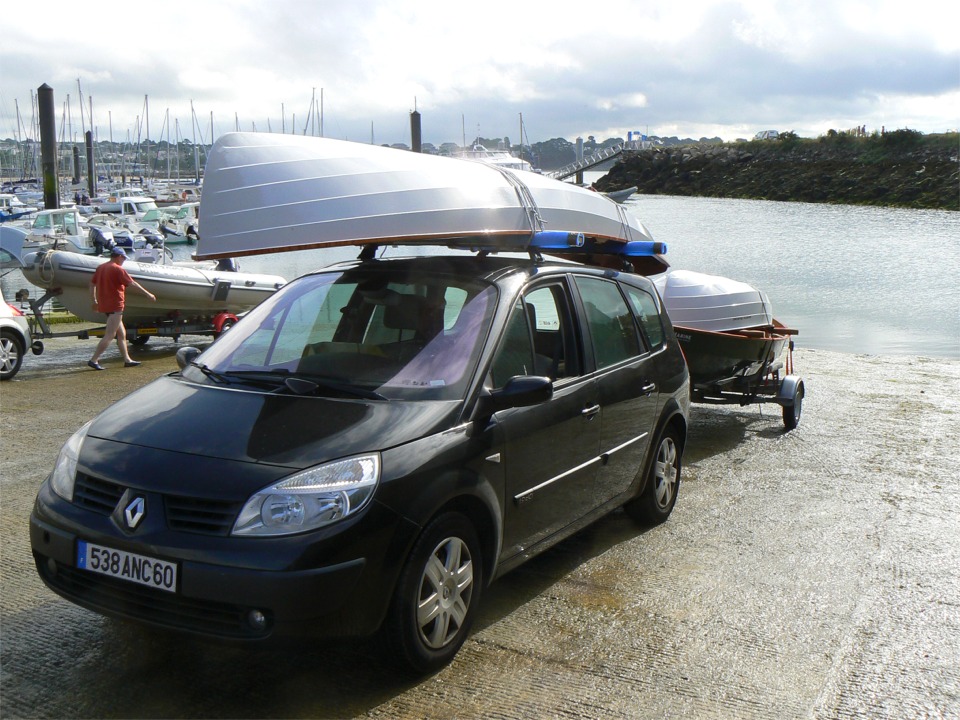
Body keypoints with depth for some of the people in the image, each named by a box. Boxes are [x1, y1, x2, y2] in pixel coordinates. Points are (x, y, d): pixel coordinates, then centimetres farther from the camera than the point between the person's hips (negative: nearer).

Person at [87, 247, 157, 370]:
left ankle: (127, 360, 17)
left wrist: (94, 300, 22)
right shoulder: (118, 269, -13)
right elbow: (132, 284, -14)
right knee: (109, 335, -8)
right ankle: (94, 360, -11)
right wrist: (148, 294, -8)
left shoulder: (101, 268, 12)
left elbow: (92, 283, 16)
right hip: (115, 306, -9)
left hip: (104, 305, 9)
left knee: (121, 334, 14)